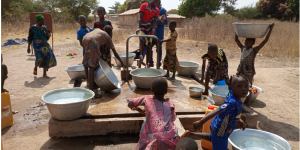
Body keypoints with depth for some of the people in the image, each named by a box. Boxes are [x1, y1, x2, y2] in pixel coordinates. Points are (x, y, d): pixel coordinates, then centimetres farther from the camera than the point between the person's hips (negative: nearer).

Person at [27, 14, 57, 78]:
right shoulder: (33, 28, -2)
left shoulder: (44, 27, 11)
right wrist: (28, 47, -2)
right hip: (37, 45, -5)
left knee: (48, 57, -4)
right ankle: (35, 68, 16)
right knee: (39, 57, -20)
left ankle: (44, 74, 9)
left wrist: (46, 30, -8)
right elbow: (30, 38, 0)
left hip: (45, 45, 5)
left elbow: (48, 37, 8)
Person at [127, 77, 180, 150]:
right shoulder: (170, 103, 12)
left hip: (151, 138, 0)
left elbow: (130, 102, 22)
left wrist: (140, 110, 37)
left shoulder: (146, 99, 10)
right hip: (169, 138, 1)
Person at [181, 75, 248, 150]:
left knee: (211, 138, 35)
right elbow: (216, 111, -43)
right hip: (220, 132, -9)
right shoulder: (232, 103, -35)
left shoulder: (237, 100, -7)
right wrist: (201, 122, -48)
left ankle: (190, 134, 35)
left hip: (217, 126, 9)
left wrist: (239, 120, 18)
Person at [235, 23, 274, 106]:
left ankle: (247, 103, 21)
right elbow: (236, 39, 13)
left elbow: (265, 41, -11)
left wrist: (271, 29, -11)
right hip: (240, 71, 5)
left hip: (249, 72, -5)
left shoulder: (254, 50, -5)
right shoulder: (243, 48, 7)